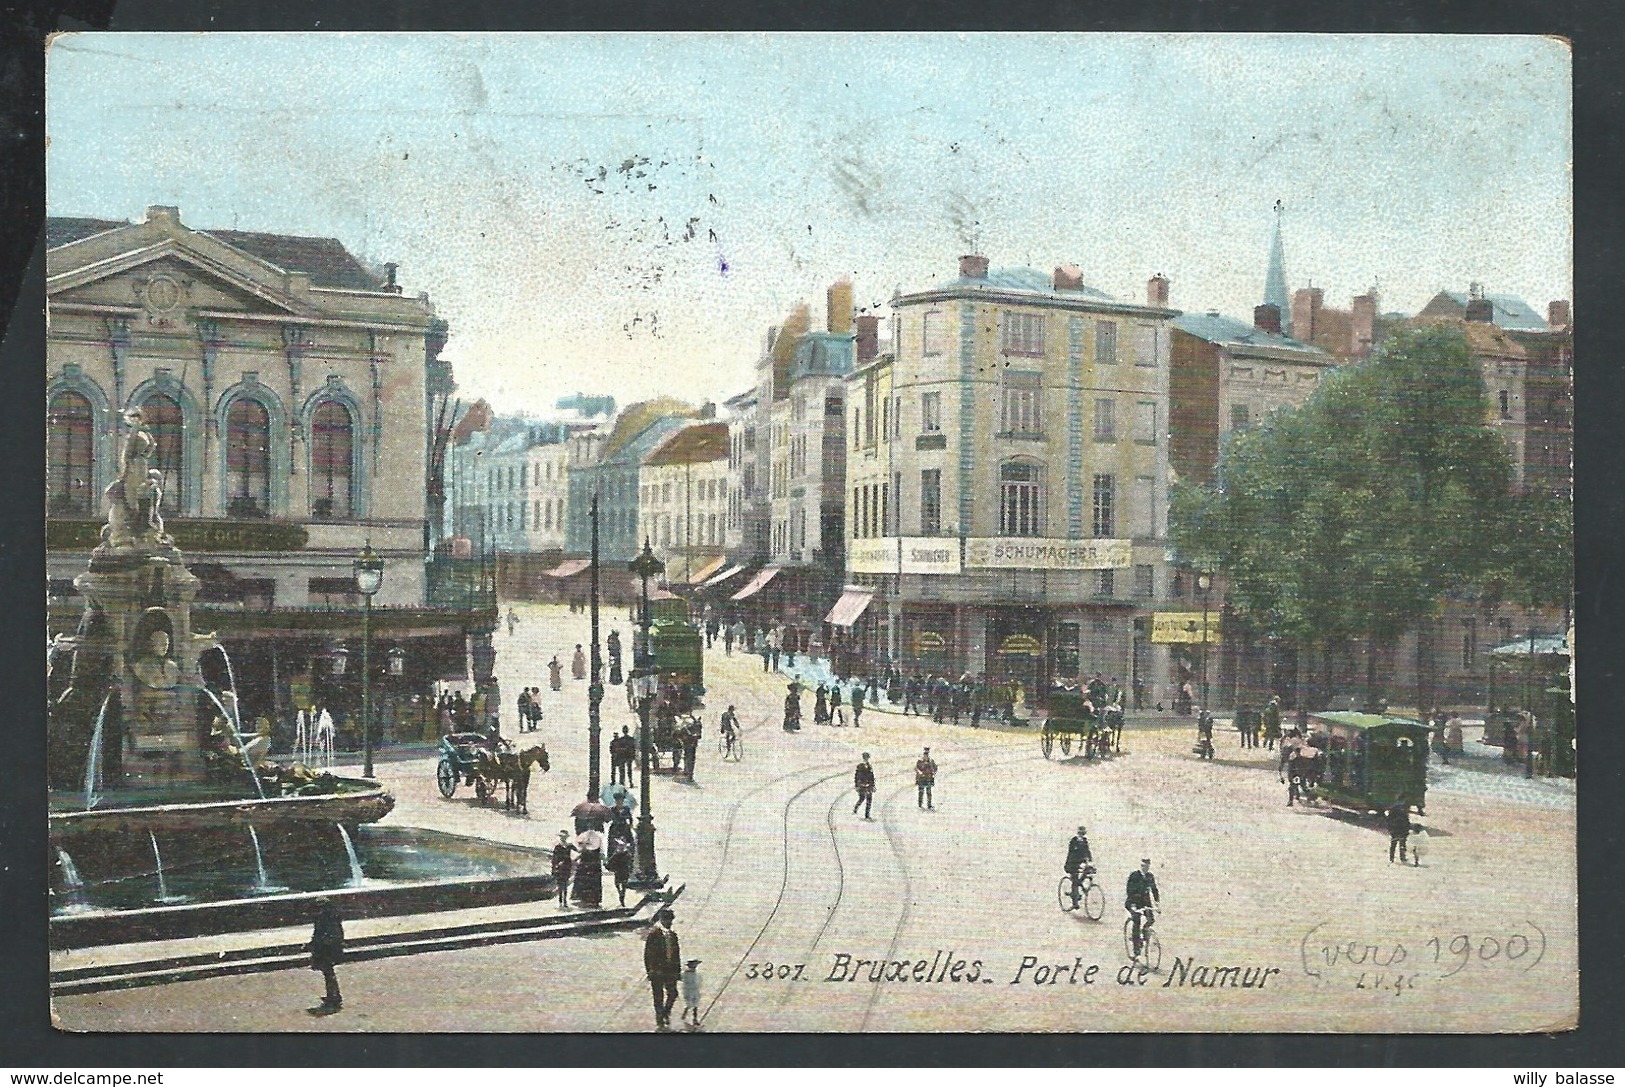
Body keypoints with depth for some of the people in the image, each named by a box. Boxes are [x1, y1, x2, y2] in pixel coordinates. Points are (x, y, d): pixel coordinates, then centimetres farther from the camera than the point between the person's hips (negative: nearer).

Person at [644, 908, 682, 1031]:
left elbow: (677, 954, 14)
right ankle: (659, 1022, 12)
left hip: (671, 970, 5)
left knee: (672, 993, 2)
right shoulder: (653, 934, -8)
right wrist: (649, 971, -12)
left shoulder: (673, 935, 9)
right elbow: (647, 954, -8)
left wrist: (678, 970, 11)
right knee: (658, 997, 1)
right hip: (657, 970, -5)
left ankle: (665, 1013, 27)